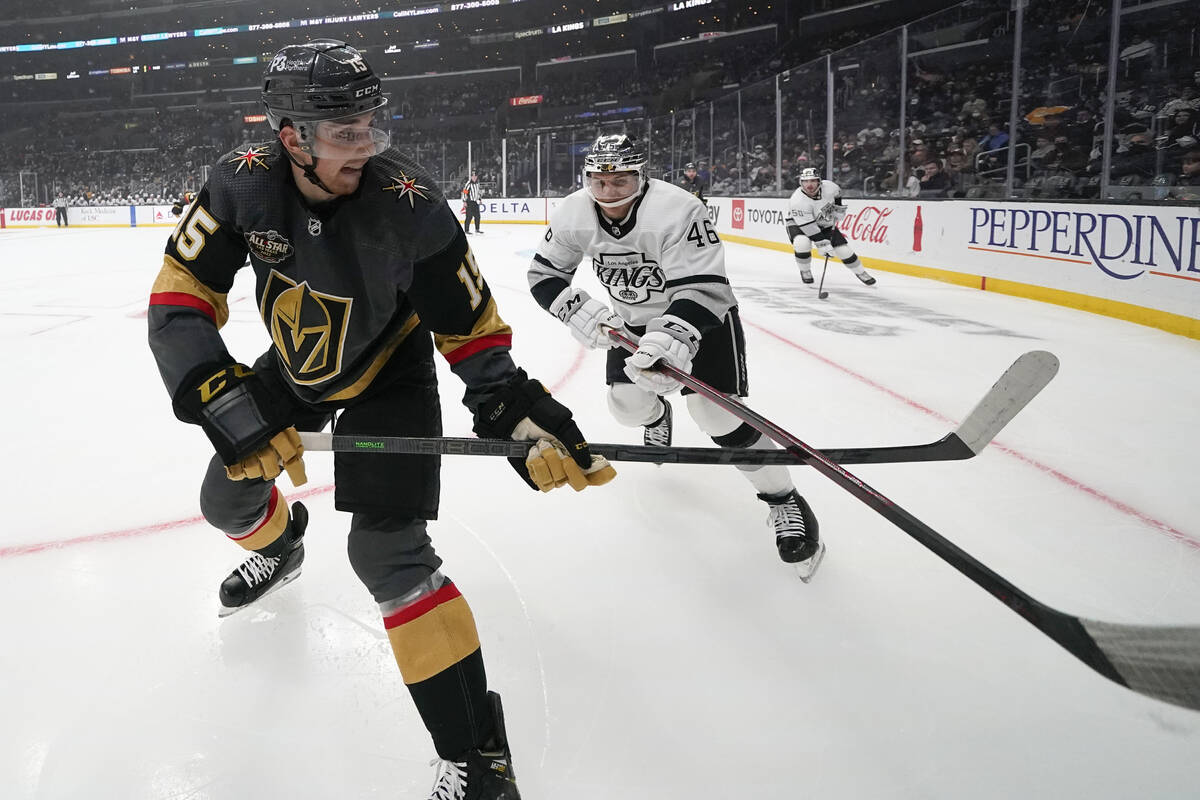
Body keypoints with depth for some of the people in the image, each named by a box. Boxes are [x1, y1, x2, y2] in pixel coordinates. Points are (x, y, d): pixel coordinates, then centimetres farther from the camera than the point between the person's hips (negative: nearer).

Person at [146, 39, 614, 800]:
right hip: (295, 363, 5)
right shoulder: (245, 182, -23)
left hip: (388, 373, -4)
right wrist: (226, 400, -36)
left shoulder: (409, 204, -31)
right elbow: (180, 298, -22)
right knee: (228, 497, 16)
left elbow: (471, 325, -21)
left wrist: (518, 411, -32)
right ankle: (281, 546, 58)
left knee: (386, 548, -17)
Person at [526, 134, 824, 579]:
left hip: (702, 314, -5)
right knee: (626, 403, 1)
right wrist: (577, 310, -27)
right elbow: (544, 273, -8)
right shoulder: (574, 214, -16)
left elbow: (704, 288, -38)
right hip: (634, 319, 6)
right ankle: (656, 415, 43)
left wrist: (674, 335, -55)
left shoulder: (678, 211, -34)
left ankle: (784, 501, -1)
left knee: (715, 411, -17)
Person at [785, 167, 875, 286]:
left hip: (824, 223, 4)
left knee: (843, 248, 0)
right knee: (802, 243, -35)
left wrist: (838, 207, 1)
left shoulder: (828, 186, -21)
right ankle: (805, 272, -7)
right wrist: (822, 243, -34)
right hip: (798, 223, -4)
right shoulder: (797, 201, -34)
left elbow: (837, 193, 8)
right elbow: (807, 226, -33)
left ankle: (861, 272, 22)